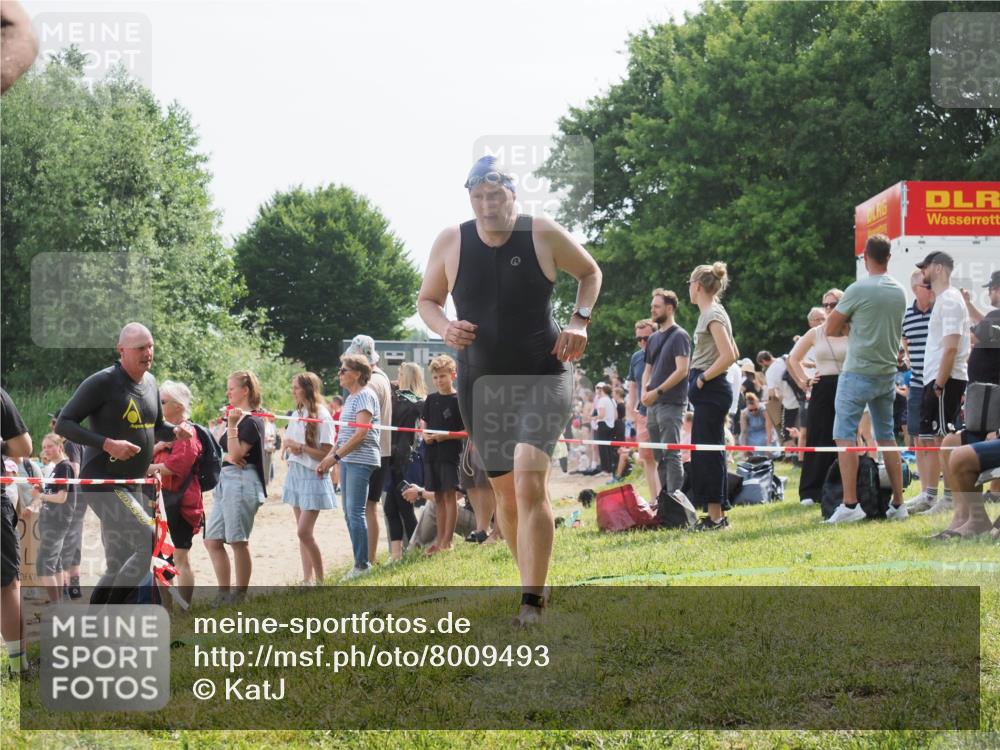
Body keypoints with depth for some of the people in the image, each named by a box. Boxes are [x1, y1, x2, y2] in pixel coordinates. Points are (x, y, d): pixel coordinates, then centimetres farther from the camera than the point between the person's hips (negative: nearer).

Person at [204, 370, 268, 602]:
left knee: (238, 542, -3)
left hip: (242, 482, -10)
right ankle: (225, 593, 13)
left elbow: (236, 454, -18)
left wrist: (232, 425, -20)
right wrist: (226, 456, -10)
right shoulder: (234, 416, 17)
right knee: (212, 541, 8)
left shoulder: (251, 421, -10)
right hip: (225, 482, 10)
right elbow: (219, 451, 12)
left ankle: (239, 595, 5)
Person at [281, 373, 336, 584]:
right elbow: (287, 441, 18)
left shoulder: (322, 416, -12)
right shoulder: (296, 414, 11)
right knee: (302, 532, 8)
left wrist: (301, 447, -17)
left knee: (304, 532, -13)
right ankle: (307, 579, 12)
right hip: (295, 472, 8)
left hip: (313, 476, -8)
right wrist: (290, 445, -3)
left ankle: (320, 579, -2)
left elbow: (326, 453, -15)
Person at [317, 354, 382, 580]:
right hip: (347, 460, 10)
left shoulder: (365, 396, -9)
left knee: (355, 512, -11)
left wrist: (335, 456, -18)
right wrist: (328, 458, 14)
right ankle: (361, 563, 13)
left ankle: (362, 565, -9)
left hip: (361, 460, -10)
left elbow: (361, 433, -17)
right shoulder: (351, 398, 20)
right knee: (349, 513, 9)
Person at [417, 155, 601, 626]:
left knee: (529, 484, -21)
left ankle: (532, 604, -21)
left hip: (543, 378, -3)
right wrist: (445, 328, -11)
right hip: (480, 386, 4)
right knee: (505, 493, 10)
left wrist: (579, 322, -5)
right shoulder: (450, 242, -3)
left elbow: (590, 273, 11)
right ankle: (533, 583, 30)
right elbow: (427, 300, 11)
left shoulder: (543, 234, -7)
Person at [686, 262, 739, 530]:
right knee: (704, 452, 11)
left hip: (710, 391, -10)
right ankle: (716, 515, 14)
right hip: (709, 392, 10)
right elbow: (734, 353, 24)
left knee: (709, 451, -9)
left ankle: (715, 516, -8)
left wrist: (703, 378, -14)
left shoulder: (712, 315, -12)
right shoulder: (713, 313, 17)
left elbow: (729, 356, -23)